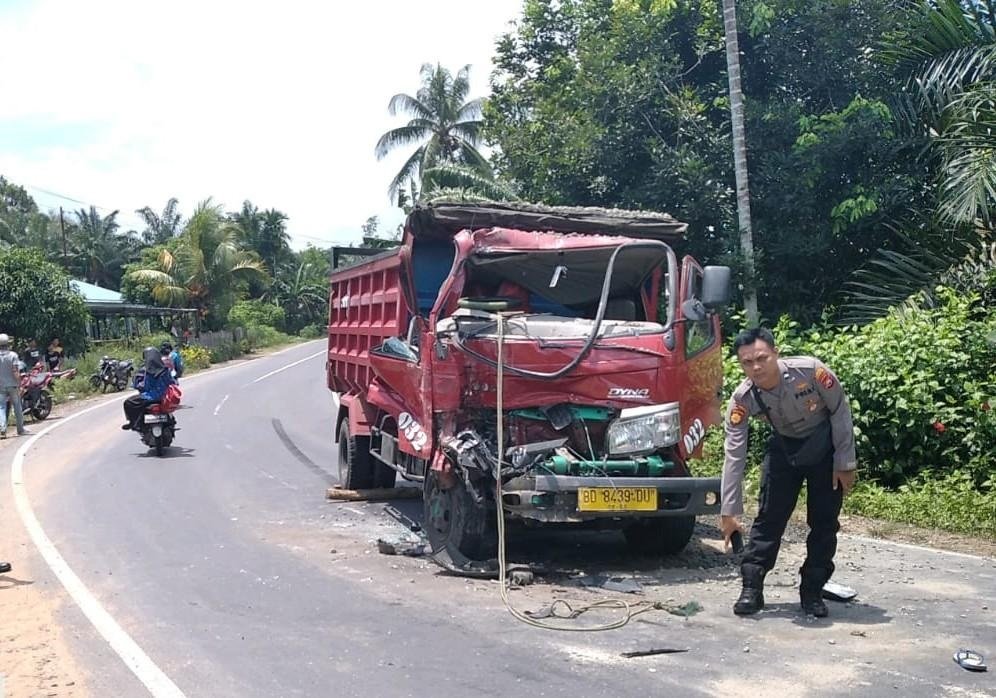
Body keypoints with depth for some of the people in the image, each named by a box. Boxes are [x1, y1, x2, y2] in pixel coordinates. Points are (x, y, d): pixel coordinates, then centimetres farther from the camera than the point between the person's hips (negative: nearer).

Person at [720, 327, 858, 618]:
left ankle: (812, 591, 13)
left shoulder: (810, 370, -33)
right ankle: (751, 589, 4)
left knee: (824, 522, 1)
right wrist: (729, 511, -22)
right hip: (784, 447, 1)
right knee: (769, 517, -4)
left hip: (825, 446, -1)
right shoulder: (743, 399, -26)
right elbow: (734, 455, -22)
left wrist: (845, 463, -11)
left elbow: (840, 410, -16)